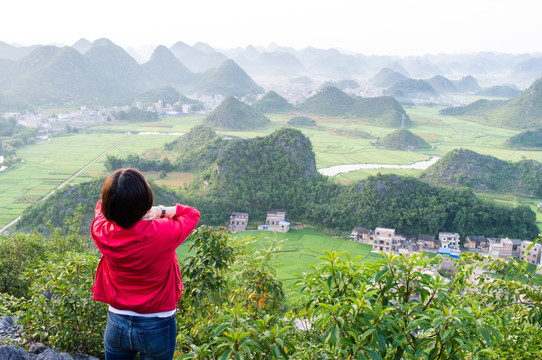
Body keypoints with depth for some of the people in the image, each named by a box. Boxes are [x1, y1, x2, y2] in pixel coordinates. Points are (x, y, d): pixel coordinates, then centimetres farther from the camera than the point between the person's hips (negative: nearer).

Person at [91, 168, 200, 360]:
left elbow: (102, 205, 6)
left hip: (117, 323, 2)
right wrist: (161, 211, -12)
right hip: (157, 327, -2)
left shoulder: (101, 231, -18)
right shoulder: (163, 233, -27)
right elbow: (192, 214, -7)